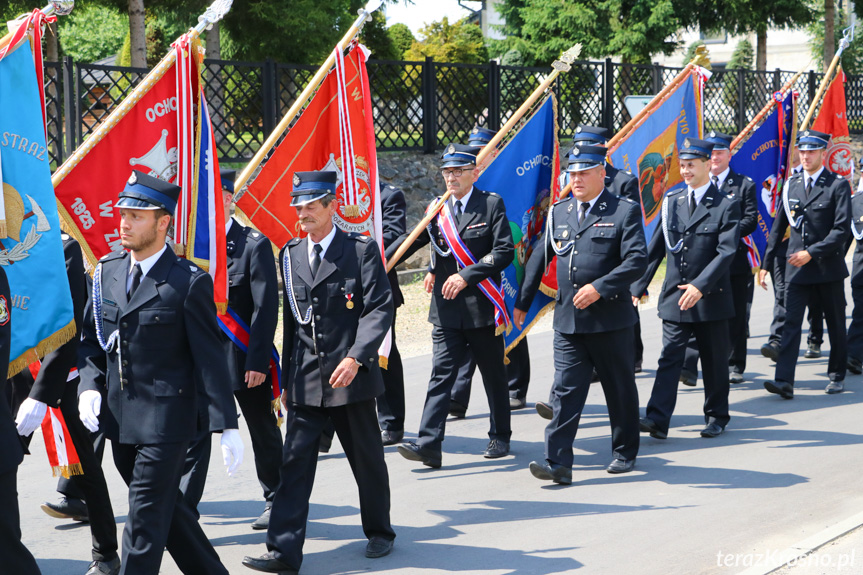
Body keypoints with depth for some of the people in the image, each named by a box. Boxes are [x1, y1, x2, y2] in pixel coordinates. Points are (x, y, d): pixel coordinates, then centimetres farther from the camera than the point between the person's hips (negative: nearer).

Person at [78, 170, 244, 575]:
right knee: (166, 507, 18)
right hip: (119, 418, 7)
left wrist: (226, 426, -12)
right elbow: (91, 340, 14)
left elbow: (209, 357, -10)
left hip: (165, 419, -7)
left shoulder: (189, 281, -11)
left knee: (146, 518, -4)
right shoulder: (106, 272, 7)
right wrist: (88, 386, -4)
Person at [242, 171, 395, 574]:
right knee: (295, 462, -3)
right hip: (305, 381, 3)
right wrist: (286, 378, 15)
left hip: (350, 376, -3)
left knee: (367, 460, 10)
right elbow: (291, 320, 16)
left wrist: (356, 357, -23)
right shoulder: (290, 256, 11)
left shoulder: (361, 250, -3)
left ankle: (379, 533, 30)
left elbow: (380, 307, -10)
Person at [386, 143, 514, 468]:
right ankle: (428, 444, -11)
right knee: (441, 374, -5)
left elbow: (504, 252, -10)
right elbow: (409, 241, 5)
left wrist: (467, 276, -17)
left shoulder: (492, 205, -3)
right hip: (446, 310, 2)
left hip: (482, 307, -2)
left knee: (493, 376, 11)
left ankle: (500, 437, 28)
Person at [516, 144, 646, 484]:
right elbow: (540, 257, 18)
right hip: (568, 320, 4)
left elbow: (637, 261, -13)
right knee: (565, 391, -4)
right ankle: (558, 463, -8)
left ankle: (625, 452, 27)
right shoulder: (559, 211, 11)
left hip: (611, 320, -3)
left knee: (620, 389, 10)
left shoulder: (625, 211, -4)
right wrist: (523, 301, 18)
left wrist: (600, 287, -21)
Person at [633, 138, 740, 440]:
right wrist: (638, 285, 6)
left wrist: (699, 286, -25)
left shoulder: (726, 205, -6)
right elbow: (655, 248, 11)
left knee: (714, 362, 9)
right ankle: (657, 419, -11)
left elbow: (726, 252, -16)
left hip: (710, 298, -3)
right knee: (669, 358, -4)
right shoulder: (672, 201, 8)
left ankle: (716, 416, 24)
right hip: (674, 297, 3)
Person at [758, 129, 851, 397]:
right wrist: (767, 262, 8)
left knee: (835, 325, 10)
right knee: (790, 323, -8)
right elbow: (779, 226, 12)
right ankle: (784, 381, -14)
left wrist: (811, 252, -19)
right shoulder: (791, 184, 8)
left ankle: (837, 376, 25)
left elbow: (842, 229, -13)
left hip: (828, 267, -3)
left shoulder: (838, 185, -5)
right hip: (797, 267, 3)